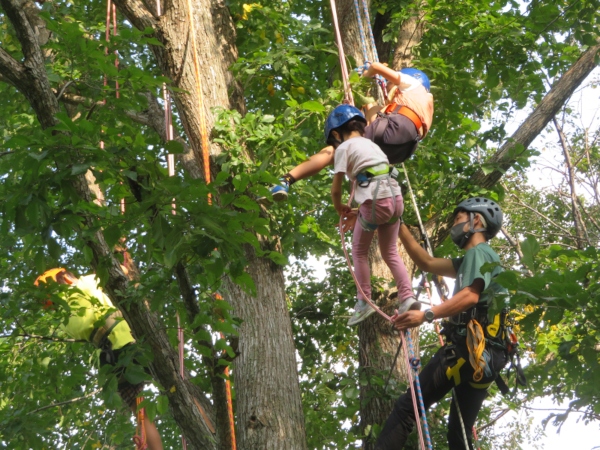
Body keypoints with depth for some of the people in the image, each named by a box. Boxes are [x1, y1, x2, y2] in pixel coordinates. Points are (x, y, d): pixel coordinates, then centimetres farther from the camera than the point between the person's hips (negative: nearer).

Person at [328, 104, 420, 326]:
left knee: (359, 251, 13)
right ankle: (407, 297, 6)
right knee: (390, 252, 18)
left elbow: (336, 189, -1)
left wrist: (339, 208, 19)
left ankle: (364, 302, 13)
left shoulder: (344, 148, 2)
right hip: (395, 198, 7)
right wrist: (360, 211, 31)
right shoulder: (372, 144, 24)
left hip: (374, 201, -6)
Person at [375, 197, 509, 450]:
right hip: (486, 357, 10)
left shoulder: (478, 252, -2)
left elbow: (470, 295, -19)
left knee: (407, 406, -12)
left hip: (468, 346, -10)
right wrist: (399, 225, 27)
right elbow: (426, 262, 28)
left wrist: (426, 315, -28)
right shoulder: (470, 260, 28)